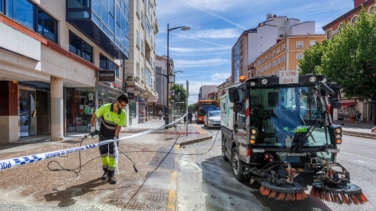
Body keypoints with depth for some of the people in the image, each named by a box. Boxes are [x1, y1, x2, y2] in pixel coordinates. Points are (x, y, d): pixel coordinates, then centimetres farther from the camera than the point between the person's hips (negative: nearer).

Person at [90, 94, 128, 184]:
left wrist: (115, 137, -25)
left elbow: (119, 127, -17)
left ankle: (111, 174, 4)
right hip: (103, 134, 1)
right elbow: (94, 116, -11)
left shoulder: (123, 114, -21)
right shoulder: (105, 107, -24)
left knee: (112, 153, -4)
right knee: (103, 153, 9)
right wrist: (93, 129, -8)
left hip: (113, 135, 0)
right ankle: (106, 171, 28)